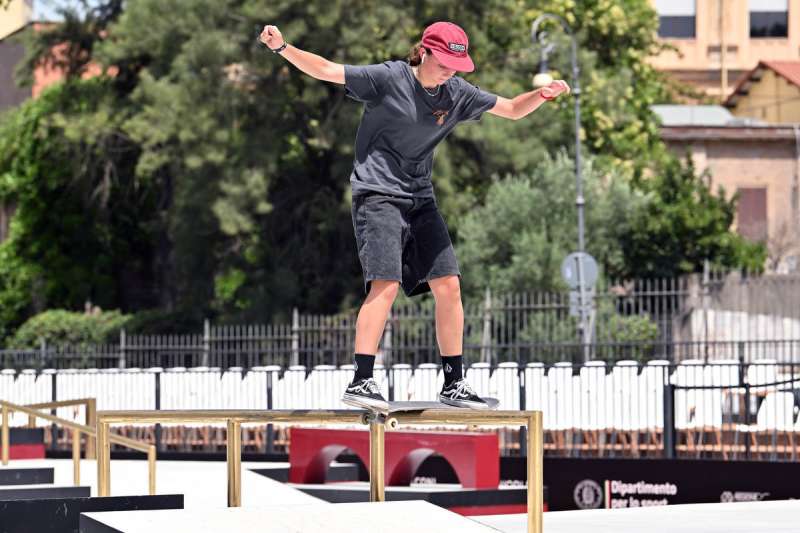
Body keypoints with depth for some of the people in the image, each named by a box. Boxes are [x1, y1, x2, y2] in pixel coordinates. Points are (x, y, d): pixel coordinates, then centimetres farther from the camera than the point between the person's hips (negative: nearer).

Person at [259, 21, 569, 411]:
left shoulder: (458, 94, 4)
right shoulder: (387, 78, -11)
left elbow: (512, 109, 12)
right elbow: (325, 70, -13)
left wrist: (543, 95, -8)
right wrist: (283, 48, -27)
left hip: (420, 199, 6)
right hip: (377, 194, -6)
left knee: (448, 286, 2)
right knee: (386, 284, -21)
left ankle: (453, 384, 13)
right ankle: (360, 382, -23)